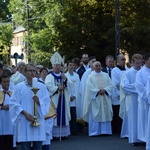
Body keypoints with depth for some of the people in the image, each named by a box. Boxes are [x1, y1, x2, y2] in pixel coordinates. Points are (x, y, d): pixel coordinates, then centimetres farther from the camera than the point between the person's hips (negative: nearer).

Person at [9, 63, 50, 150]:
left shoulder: (42, 87, 9)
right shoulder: (19, 87, 3)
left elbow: (47, 102, 4)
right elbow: (14, 103, -2)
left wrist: (39, 101, -17)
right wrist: (25, 113, -14)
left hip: (38, 121, 2)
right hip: (24, 122, -2)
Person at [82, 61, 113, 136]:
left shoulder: (106, 75, 12)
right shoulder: (91, 77, 2)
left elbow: (110, 85, 4)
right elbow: (89, 87, -8)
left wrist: (105, 90, -12)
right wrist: (98, 91, -17)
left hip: (105, 99, 3)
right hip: (95, 99, -3)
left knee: (105, 114, 2)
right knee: (95, 115, -3)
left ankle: (105, 130, 8)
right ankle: (95, 132, 1)